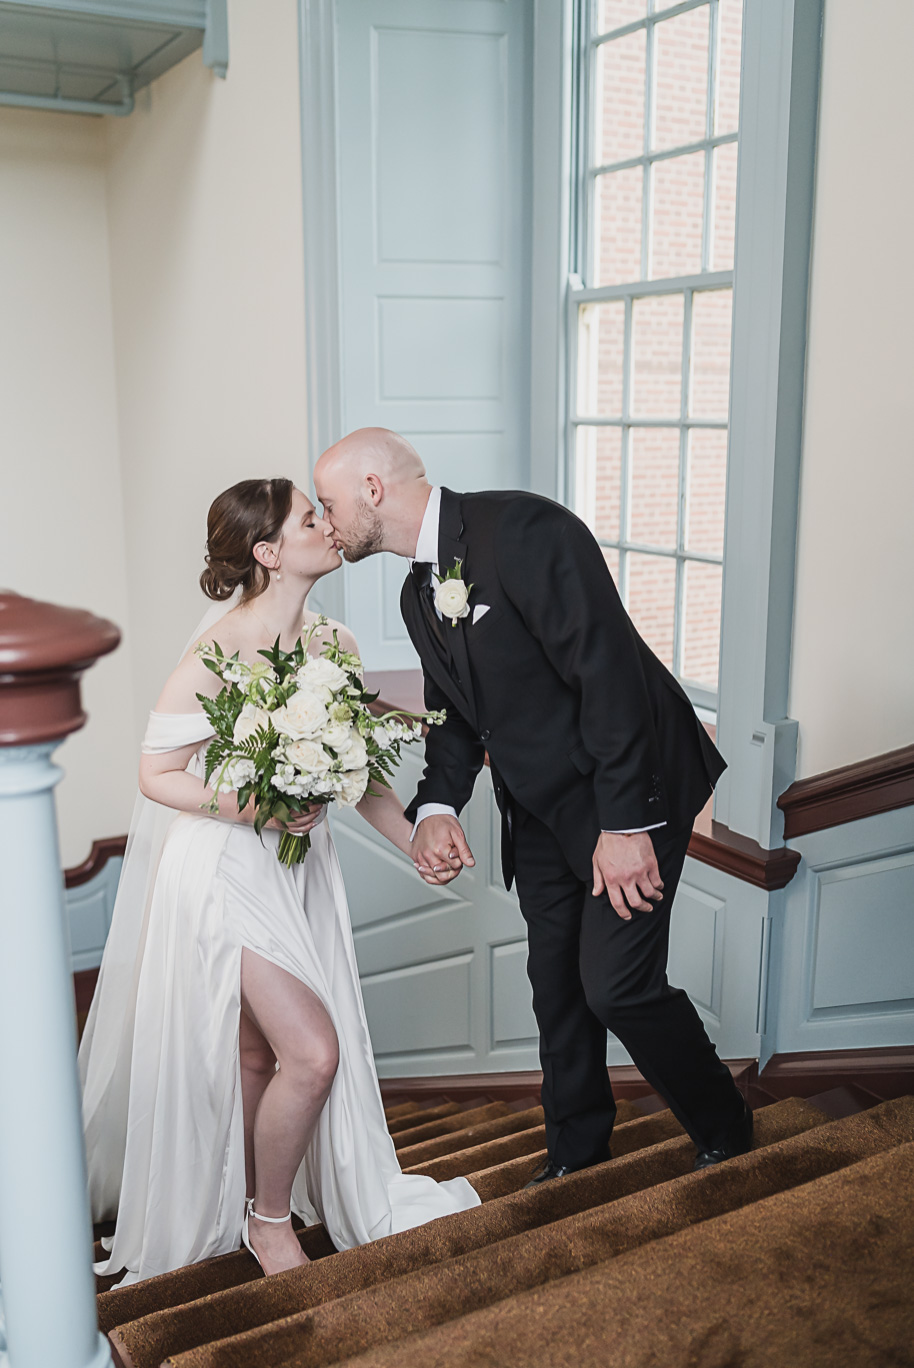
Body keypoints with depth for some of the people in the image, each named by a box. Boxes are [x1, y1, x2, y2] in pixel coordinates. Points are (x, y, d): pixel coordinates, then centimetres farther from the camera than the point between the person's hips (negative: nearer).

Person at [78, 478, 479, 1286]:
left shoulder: (335, 643, -1)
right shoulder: (224, 651, -20)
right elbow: (157, 775, -15)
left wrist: (417, 840, -5)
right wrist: (259, 808, -25)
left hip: (299, 868, 6)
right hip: (226, 870, -6)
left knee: (257, 1055, 18)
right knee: (311, 1051, -8)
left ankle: (250, 1206, 40)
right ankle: (268, 1220, 18)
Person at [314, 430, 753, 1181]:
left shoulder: (525, 529, -22)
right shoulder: (419, 592, 6)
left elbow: (608, 673, -26)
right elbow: (454, 717, 13)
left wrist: (626, 823, -26)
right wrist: (436, 808, -7)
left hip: (628, 788, -8)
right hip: (540, 806, 8)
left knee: (617, 983, -8)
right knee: (555, 977, 15)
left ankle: (725, 1132, 20)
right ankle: (577, 1145, 39)